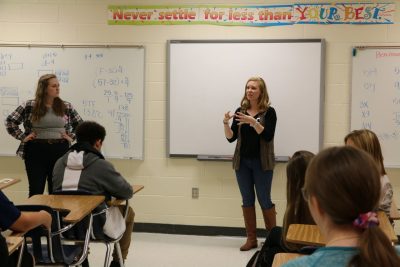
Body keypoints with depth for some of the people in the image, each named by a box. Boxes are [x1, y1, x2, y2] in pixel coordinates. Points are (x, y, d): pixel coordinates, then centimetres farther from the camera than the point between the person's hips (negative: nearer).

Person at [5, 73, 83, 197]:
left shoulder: (66, 107, 5)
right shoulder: (29, 106, -2)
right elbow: (10, 121, 3)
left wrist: (71, 137, 3)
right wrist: (22, 137, -4)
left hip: (60, 151, 2)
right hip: (36, 151, -2)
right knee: (36, 191, 2)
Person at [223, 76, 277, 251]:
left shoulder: (269, 112, -4)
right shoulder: (240, 111, 7)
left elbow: (268, 136, -15)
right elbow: (231, 138, 4)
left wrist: (253, 122, -26)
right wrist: (226, 123, -13)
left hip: (261, 162, -4)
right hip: (242, 161, 4)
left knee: (264, 200, -2)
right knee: (247, 199, 6)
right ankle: (251, 239, 13)